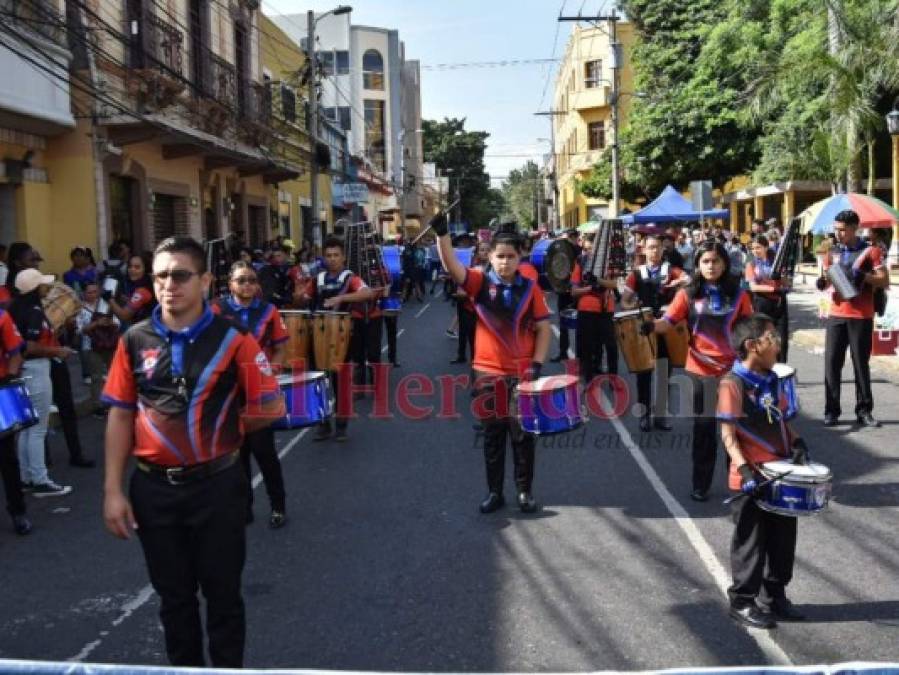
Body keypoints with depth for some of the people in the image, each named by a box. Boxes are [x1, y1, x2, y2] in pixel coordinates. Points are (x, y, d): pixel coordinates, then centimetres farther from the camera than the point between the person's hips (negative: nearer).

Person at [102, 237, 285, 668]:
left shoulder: (232, 340, -9)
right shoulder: (135, 341, -2)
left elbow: (272, 408, -6)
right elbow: (120, 414, 2)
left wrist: (219, 432, 0)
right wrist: (113, 490, 0)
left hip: (217, 485, -2)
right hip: (153, 488, 3)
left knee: (222, 593, 11)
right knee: (173, 595, 18)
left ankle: (228, 669, 30)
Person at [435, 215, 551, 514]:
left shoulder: (529, 288, -1)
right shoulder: (481, 281, -4)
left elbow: (544, 328, 2)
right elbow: (452, 266, -20)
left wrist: (537, 363, -7)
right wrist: (441, 233, -34)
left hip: (522, 373, 0)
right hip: (488, 372, 0)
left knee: (523, 434, 10)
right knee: (492, 434, 10)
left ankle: (525, 490, 23)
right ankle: (494, 491, 21)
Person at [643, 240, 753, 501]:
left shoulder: (738, 295, 2)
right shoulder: (688, 294, -2)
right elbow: (668, 321, -10)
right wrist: (651, 325, -30)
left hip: (733, 369, 1)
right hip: (700, 370, -1)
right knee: (704, 428, 6)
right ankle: (700, 485, 16)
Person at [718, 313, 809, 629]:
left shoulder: (771, 380, 8)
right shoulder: (732, 384, -16)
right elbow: (728, 433, -17)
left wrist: (797, 443, 1)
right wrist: (744, 469, -26)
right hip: (751, 480, -8)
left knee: (783, 539, 17)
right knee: (750, 543, 5)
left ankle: (774, 596, 33)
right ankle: (742, 601, 21)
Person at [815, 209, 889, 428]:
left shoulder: (870, 251, -2)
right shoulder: (833, 252, 11)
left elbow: (885, 281, -5)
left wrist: (863, 275, -20)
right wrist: (822, 282, -6)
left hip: (861, 317, -3)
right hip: (836, 315, 4)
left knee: (861, 364, 4)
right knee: (832, 362, 1)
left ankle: (864, 411, 13)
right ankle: (831, 411, 7)